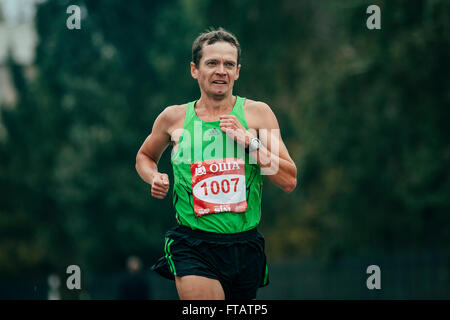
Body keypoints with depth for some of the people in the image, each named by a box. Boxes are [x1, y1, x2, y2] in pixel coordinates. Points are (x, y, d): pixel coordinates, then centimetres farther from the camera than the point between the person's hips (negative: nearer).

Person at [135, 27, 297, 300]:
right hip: (192, 245, -2)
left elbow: (289, 181, -3)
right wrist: (154, 178, 2)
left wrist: (249, 140, -14)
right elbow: (145, 156, 25)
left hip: (245, 246, 2)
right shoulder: (174, 118, 4)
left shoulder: (257, 113, 2)